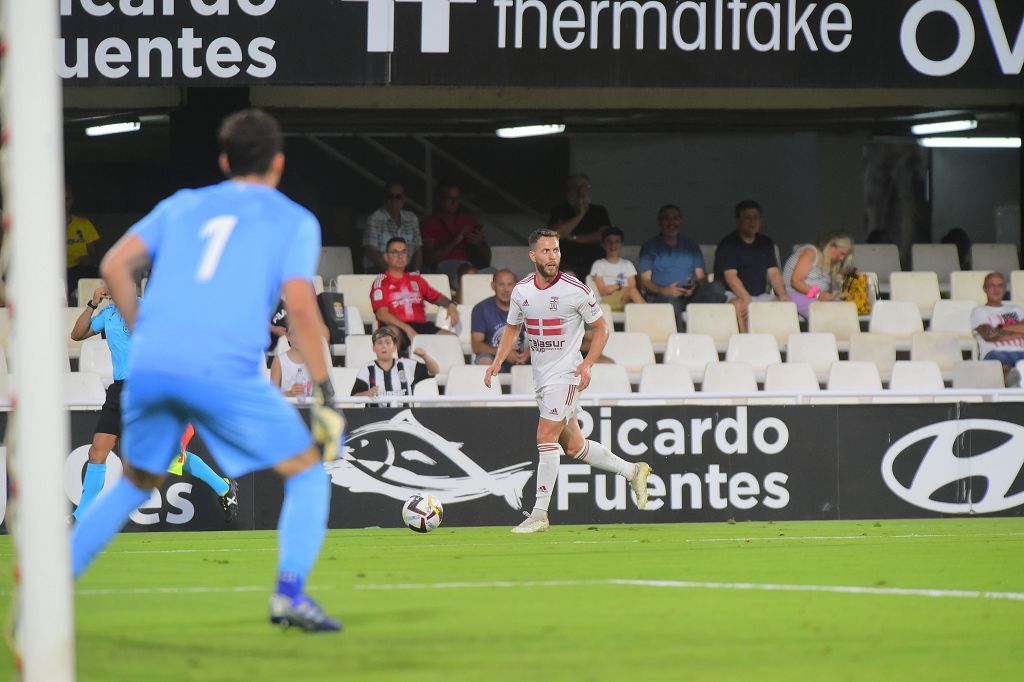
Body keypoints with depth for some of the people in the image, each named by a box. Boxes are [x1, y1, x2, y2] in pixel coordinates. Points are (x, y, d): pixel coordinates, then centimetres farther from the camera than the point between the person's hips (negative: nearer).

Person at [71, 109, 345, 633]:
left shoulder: (182, 205, 23)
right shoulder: (294, 221, 12)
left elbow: (114, 265, 12)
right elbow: (299, 305, -2)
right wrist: (324, 393, 1)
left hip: (150, 366, 4)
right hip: (225, 371, -4)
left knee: (136, 483, 26)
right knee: (307, 472, 10)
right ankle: (290, 592, -9)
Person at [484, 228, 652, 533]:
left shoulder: (576, 290, -11)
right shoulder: (521, 291, 3)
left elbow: (601, 328, -2)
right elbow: (512, 328, 19)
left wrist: (586, 365, -14)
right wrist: (497, 362, 6)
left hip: (566, 374, -6)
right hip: (541, 377, 6)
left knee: (546, 438, -14)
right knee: (573, 446, 10)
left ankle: (539, 514, -9)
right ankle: (632, 471, 28)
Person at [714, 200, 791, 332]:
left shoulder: (766, 243, 16)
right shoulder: (728, 245, -4)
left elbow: (773, 272, 8)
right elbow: (730, 276, -16)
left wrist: (782, 294, -12)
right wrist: (746, 298, -32)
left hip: (760, 295, 5)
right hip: (733, 295, -5)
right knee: (739, 305, -39)